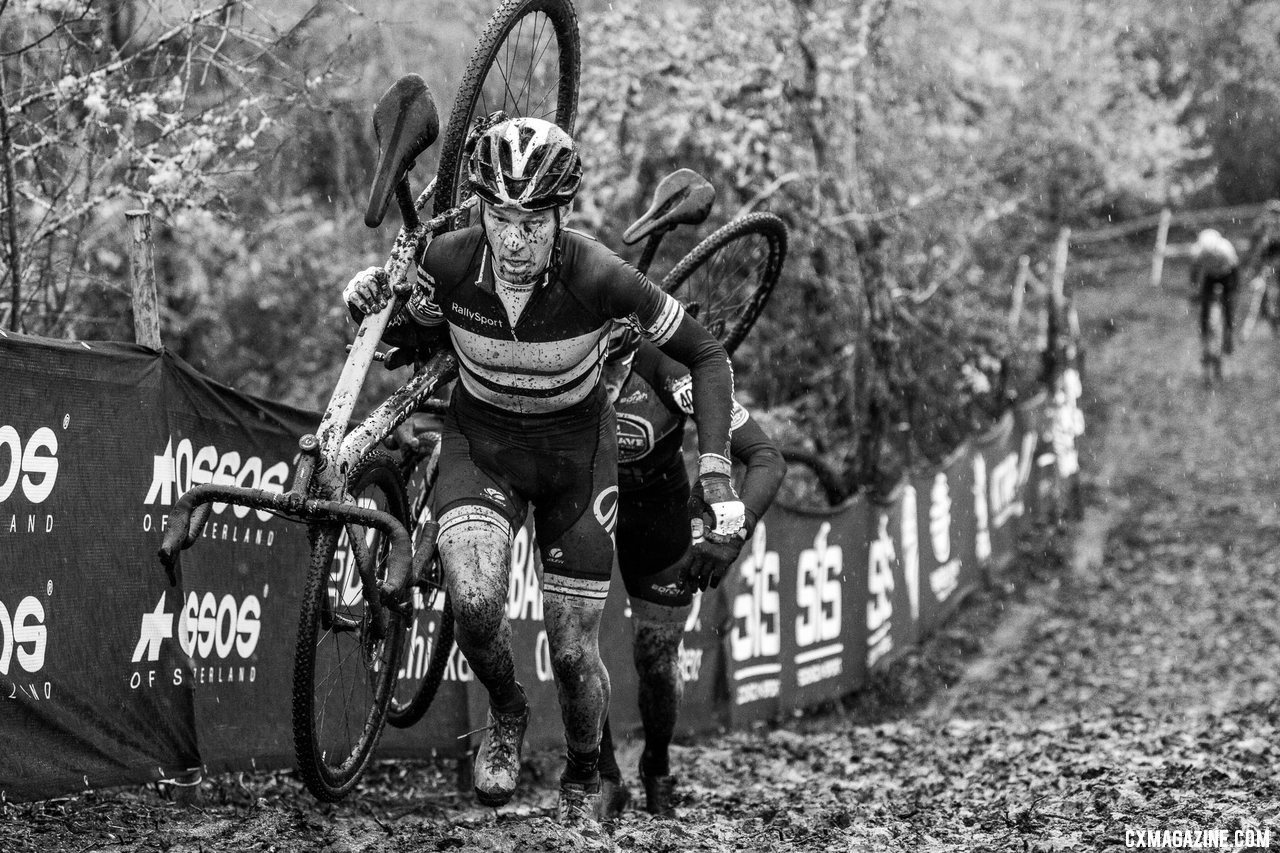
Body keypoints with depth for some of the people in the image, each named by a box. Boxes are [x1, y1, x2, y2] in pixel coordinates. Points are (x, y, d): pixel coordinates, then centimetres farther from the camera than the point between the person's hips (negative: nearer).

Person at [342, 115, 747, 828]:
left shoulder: (599, 277, -28)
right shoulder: (450, 261, -21)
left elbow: (706, 355, -16)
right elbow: (423, 335, 2)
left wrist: (715, 474, -23)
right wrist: (372, 306, -19)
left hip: (575, 448, -1)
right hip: (481, 441, 1)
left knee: (574, 654, 1)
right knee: (476, 603, -27)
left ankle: (584, 780, 34)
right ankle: (506, 715, 8)